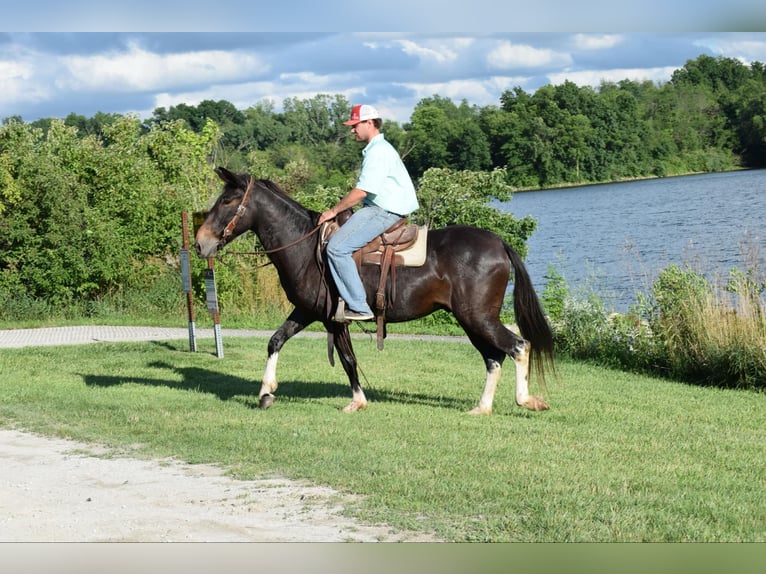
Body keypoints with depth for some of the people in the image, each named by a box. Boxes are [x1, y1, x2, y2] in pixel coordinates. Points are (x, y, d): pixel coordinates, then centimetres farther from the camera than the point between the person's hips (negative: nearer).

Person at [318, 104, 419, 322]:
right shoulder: (378, 149, 20)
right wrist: (339, 210, 20)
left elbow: (361, 191, -21)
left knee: (337, 247, -20)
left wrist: (334, 211, -11)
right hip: (377, 208, 11)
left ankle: (358, 307, -19)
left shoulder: (378, 151, -15)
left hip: (383, 212, -11)